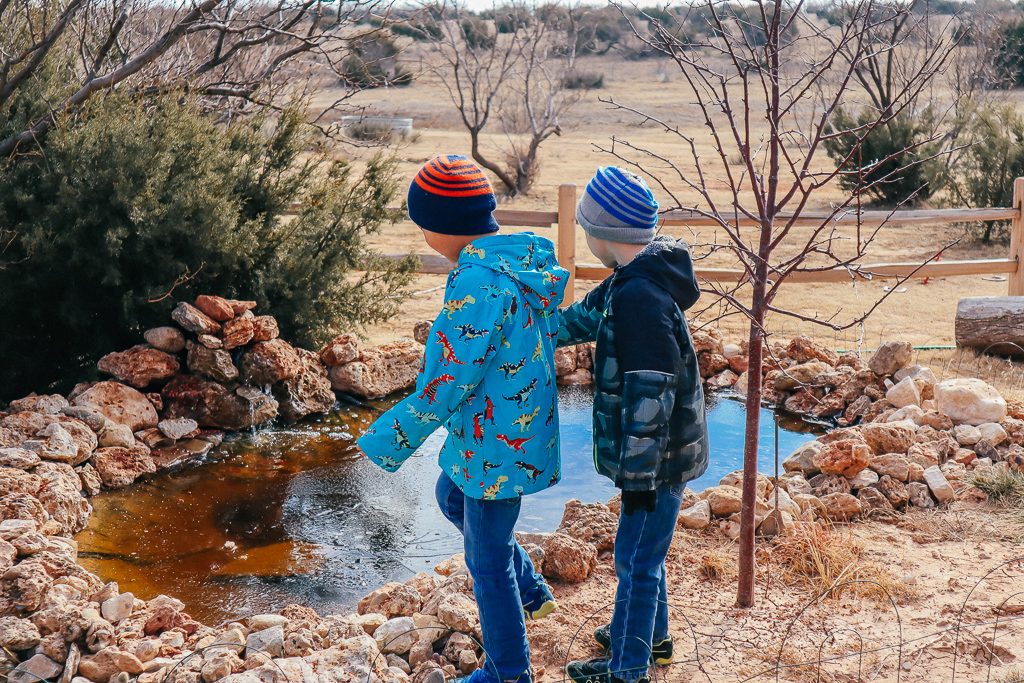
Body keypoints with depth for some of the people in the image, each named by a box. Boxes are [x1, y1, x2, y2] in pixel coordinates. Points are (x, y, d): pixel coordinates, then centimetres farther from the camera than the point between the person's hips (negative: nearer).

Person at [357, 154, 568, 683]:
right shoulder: (529, 262, -1)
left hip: (496, 443, -9)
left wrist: (386, 442, -14)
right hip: (525, 425, 10)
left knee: (487, 559, 9)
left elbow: (446, 384, -26)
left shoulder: (478, 283, -28)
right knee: (452, 498, 31)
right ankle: (531, 591, 40)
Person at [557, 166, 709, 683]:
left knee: (636, 558, 5)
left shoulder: (641, 297, -28)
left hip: (657, 458, -10)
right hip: (659, 452, 10)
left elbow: (649, 395, -27)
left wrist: (639, 474, -22)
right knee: (642, 551, 25)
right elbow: (581, 319, 19)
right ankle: (651, 634, 44)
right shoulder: (630, 282, 4)